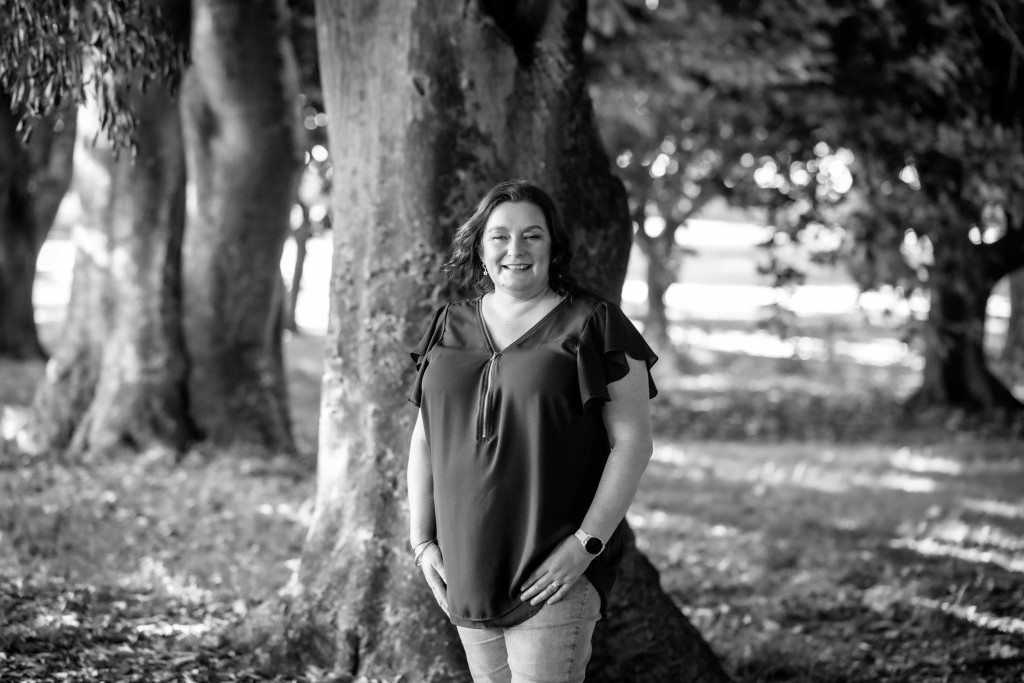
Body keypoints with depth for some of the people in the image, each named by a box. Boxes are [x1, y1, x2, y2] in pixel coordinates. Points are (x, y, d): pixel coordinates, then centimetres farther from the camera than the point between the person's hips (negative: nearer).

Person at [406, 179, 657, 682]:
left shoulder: (593, 324, -3)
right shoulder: (451, 328, 11)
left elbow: (632, 441, -7)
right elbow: (425, 439, 14)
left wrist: (587, 543, -15)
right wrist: (422, 541, 5)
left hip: (556, 573, -5)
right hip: (468, 573, 5)